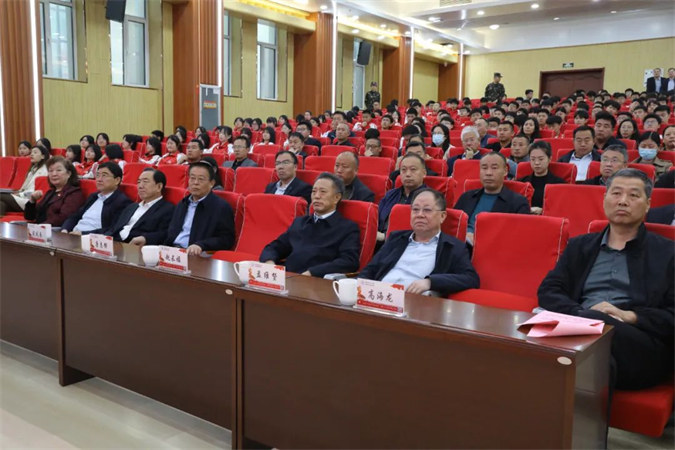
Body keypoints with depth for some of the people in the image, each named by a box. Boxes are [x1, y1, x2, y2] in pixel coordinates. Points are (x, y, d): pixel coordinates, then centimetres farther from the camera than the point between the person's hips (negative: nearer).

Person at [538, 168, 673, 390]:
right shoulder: (580, 245, 24)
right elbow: (548, 292, 12)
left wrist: (630, 316, -11)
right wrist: (580, 313, -8)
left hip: (640, 346, -2)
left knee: (595, 323, -37)